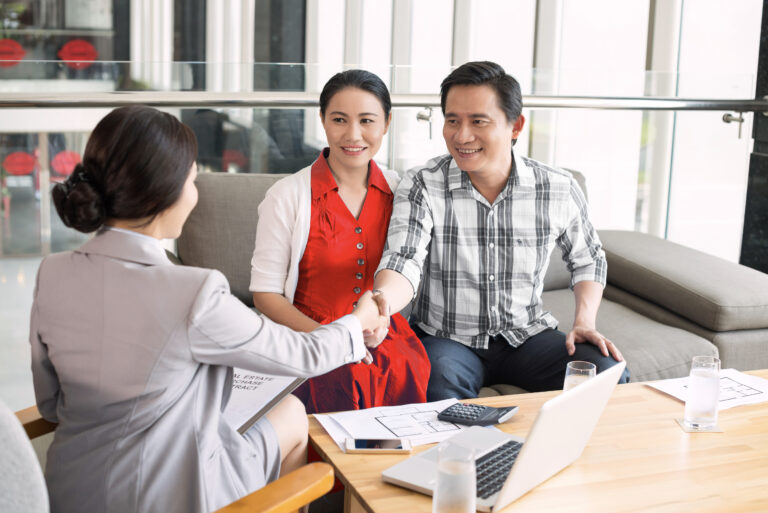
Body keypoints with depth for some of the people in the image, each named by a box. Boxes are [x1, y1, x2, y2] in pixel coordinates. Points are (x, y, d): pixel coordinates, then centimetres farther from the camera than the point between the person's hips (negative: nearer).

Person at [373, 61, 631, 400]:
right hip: (446, 338, -2)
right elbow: (404, 260, -24)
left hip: (526, 336, 3)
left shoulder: (560, 190, -3)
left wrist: (585, 322, -1)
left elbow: (587, 259, 14)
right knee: (439, 390, -37)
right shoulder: (421, 187, -10)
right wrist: (382, 301, -47)